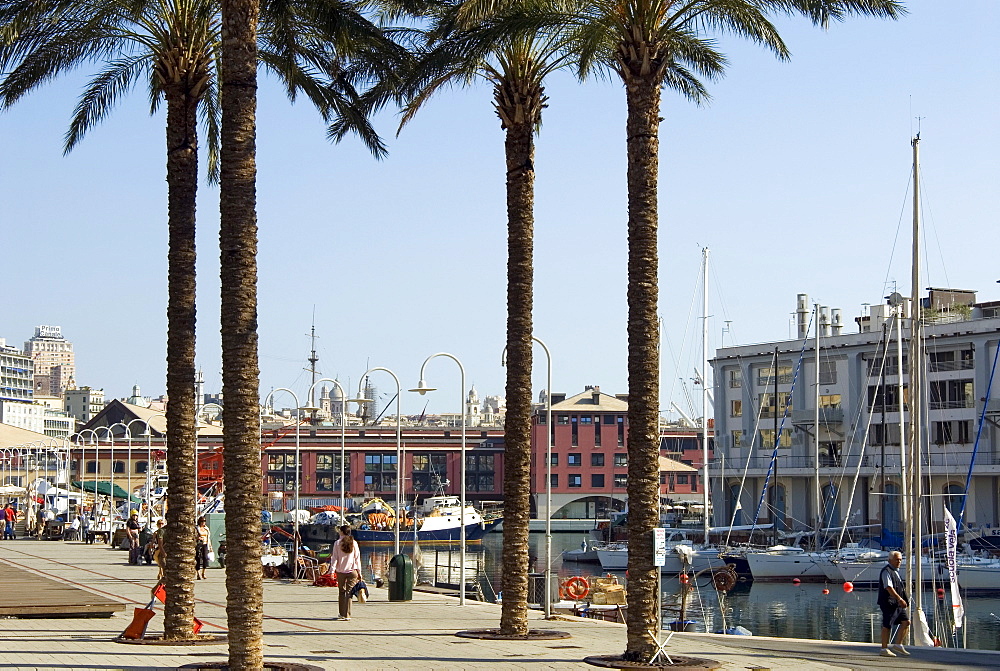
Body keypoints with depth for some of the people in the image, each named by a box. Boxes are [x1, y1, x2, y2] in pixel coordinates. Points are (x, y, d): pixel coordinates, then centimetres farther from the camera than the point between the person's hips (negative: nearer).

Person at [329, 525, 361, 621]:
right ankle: (347, 615, -4)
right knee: (349, 592, 1)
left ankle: (342, 614, 17)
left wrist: (332, 571, -2)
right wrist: (359, 572, 10)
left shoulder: (337, 543, -2)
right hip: (352, 571, 0)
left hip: (340, 571, 0)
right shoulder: (354, 543, 3)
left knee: (342, 592, 12)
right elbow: (357, 558, 5)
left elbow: (334, 558, -3)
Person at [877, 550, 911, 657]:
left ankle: (898, 645, 12)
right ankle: (884, 649, 1)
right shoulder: (886, 571, -12)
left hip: (897, 604, 9)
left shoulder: (895, 571, 19)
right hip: (889, 603, -9)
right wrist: (900, 599, -26)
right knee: (887, 625, -5)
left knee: (906, 622, 3)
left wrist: (902, 600, 28)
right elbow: (888, 587, -22)